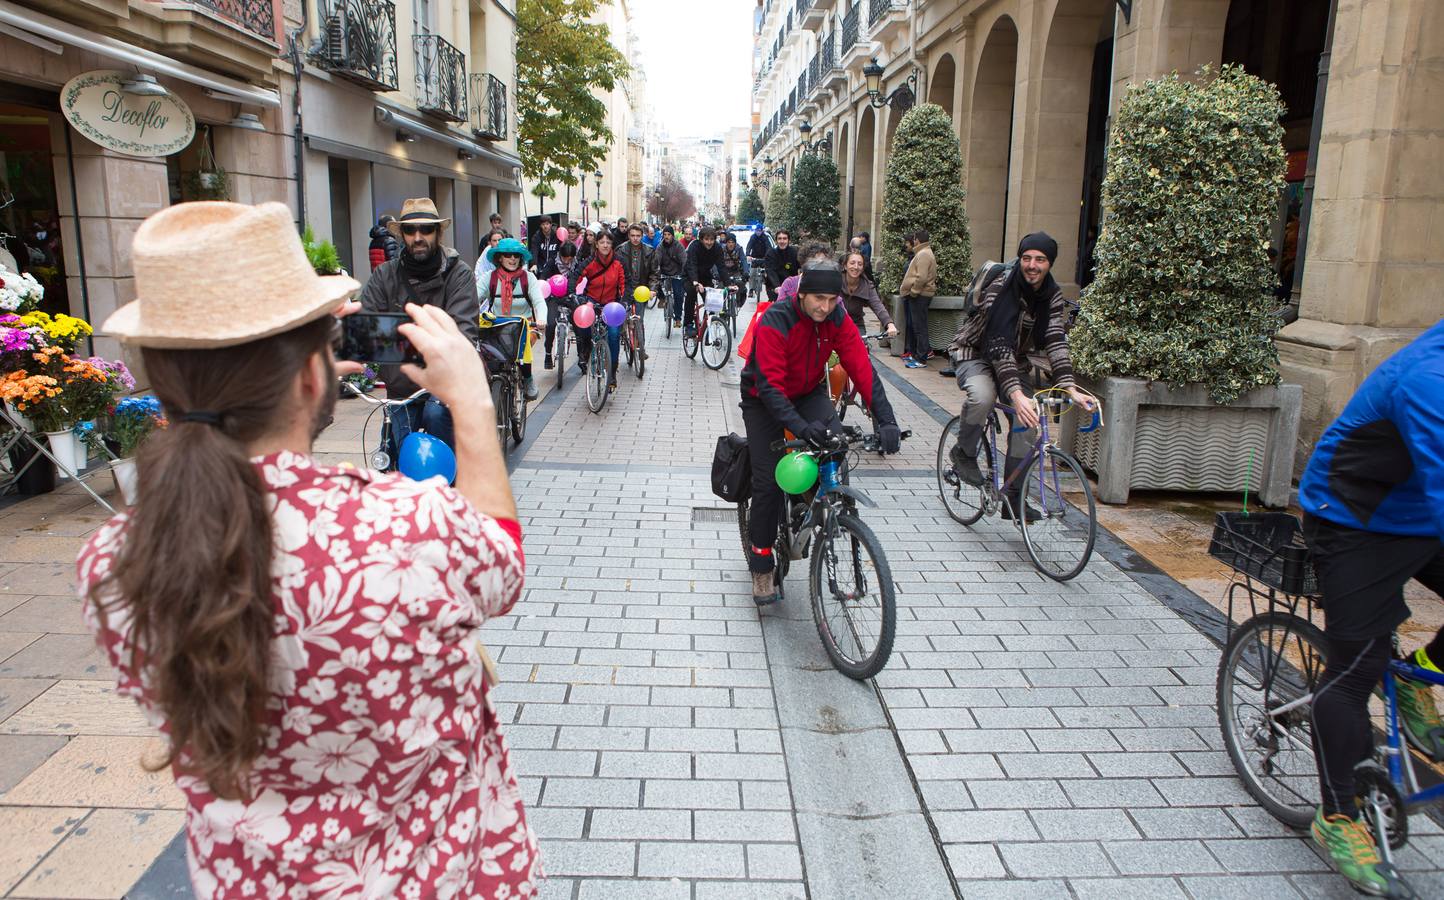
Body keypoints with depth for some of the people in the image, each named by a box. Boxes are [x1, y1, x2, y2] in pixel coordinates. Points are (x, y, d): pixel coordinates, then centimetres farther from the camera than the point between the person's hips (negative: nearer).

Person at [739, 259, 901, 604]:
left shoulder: (837, 319, -15)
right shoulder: (774, 322, -29)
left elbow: (862, 368, -19)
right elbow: (769, 384, -35)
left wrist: (886, 419, -31)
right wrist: (801, 426, -48)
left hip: (808, 393, 4)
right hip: (764, 400, -4)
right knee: (768, 482, -8)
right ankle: (761, 569, 6)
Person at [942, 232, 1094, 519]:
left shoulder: (1053, 296, -9)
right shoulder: (1001, 288, -28)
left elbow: (1056, 342, -18)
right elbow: (999, 344, -37)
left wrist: (1070, 388, -33)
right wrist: (1016, 394, -48)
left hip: (1014, 358, 6)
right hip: (976, 352, -6)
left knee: (1027, 425, -8)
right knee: (982, 395, -38)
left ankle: (1013, 499, 4)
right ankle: (963, 453, -10)